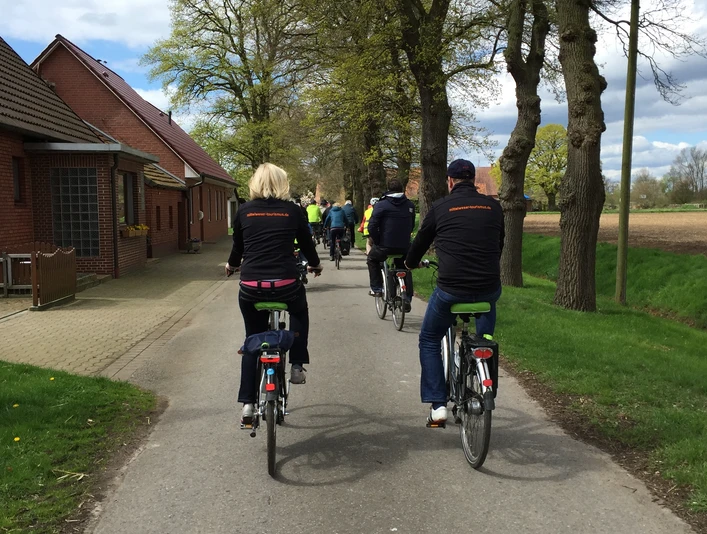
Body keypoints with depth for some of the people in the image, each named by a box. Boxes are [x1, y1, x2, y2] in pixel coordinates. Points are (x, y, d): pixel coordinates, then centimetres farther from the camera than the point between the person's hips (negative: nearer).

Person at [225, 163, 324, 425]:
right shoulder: (292, 211, 4)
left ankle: (248, 403, 18)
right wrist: (315, 265, 37)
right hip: (286, 285, -1)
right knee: (299, 312, 34)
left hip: (251, 287, 1)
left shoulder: (244, 211, 7)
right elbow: (306, 243, 16)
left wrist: (232, 265, 41)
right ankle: (297, 366, 24)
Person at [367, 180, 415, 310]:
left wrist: (377, 242, 0)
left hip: (385, 246, -3)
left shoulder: (381, 205, -7)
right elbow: (412, 225, 14)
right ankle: (407, 299, 15)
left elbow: (372, 226, -12)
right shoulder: (410, 205, 6)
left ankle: (376, 289, 18)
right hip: (404, 247, 3)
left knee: (372, 259, 25)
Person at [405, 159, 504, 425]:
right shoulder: (493, 206, 8)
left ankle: (437, 404, 13)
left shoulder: (441, 207, 0)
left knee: (429, 341, 19)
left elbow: (421, 240, 13)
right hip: (489, 288, 3)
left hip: (450, 290, -3)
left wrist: (411, 263, 34)